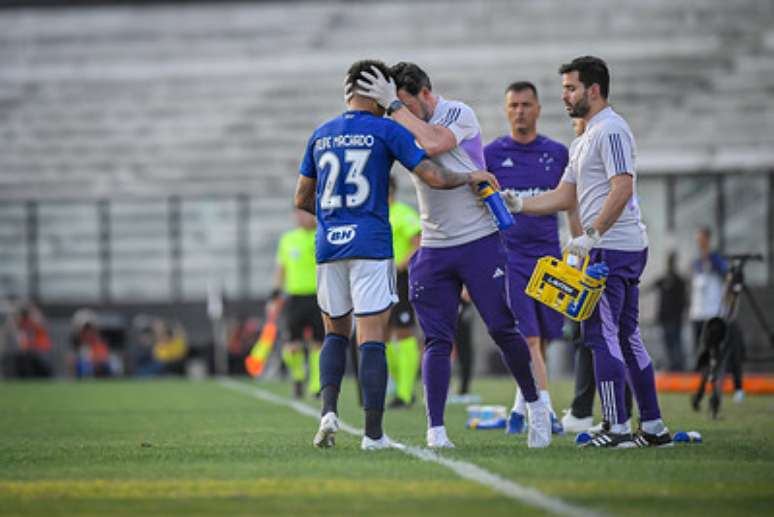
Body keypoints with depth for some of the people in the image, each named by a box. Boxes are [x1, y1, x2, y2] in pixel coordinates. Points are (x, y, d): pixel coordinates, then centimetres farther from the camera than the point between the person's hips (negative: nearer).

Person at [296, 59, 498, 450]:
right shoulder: (386, 131, -3)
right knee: (372, 340, -3)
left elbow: (301, 199, 18)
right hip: (370, 246, -4)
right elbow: (434, 177, -7)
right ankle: (373, 433, -5)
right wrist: (473, 178, 10)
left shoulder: (321, 135, 12)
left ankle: (329, 410, -1)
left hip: (328, 245, 4)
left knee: (335, 333, 18)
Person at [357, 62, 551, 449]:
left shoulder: (459, 114, -10)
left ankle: (536, 407, 17)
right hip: (434, 248, 5)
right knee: (437, 341, -3)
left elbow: (433, 144, -29)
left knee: (503, 330, -1)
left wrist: (394, 105, -25)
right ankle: (435, 429, -5)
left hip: (479, 240, -5)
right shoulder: (406, 129, 9)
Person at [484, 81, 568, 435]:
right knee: (528, 338, -13)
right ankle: (545, 410, -19)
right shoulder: (491, 154, 2)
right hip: (507, 256, -3)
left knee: (542, 340, 6)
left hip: (548, 257, 3)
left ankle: (521, 408, 23)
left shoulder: (557, 154, 8)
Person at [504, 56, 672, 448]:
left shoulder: (610, 129, -10)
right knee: (626, 337, 11)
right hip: (626, 249, 10)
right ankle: (653, 427, 12)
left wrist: (591, 235, -22)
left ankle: (617, 428, -10)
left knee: (602, 334, -10)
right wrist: (519, 205, 12)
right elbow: (565, 197, 23)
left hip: (612, 249, -10)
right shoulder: (586, 139, 22)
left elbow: (622, 189, -21)